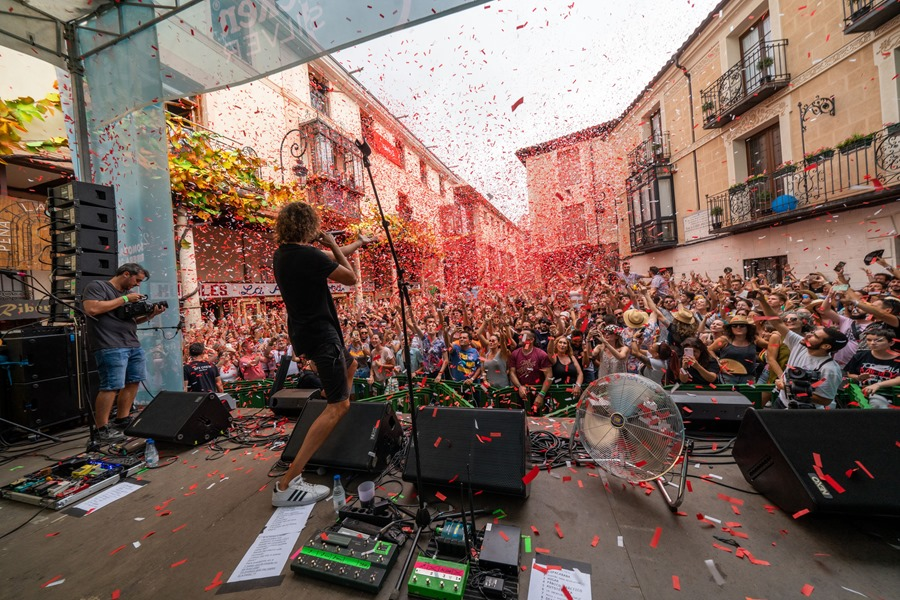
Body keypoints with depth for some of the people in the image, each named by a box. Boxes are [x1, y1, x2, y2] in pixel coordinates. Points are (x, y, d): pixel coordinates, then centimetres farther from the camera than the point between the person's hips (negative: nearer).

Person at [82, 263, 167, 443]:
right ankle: (102, 430, 2)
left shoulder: (128, 293, 20)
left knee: (133, 382, 11)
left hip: (134, 345, 8)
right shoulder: (97, 286, -2)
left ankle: (122, 422, 22)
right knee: (112, 387, -9)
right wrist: (124, 299, -14)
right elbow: (91, 309, -19)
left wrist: (150, 315, 5)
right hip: (111, 347, -8)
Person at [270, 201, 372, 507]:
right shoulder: (308, 255, -23)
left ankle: (342, 429, 50)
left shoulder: (283, 253, 6)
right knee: (338, 406, -5)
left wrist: (359, 243, 31)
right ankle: (287, 484, -1)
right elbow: (351, 278, -12)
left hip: (305, 330, 10)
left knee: (350, 366, 30)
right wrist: (332, 244, -2)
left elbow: (331, 258, 19)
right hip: (320, 333, -10)